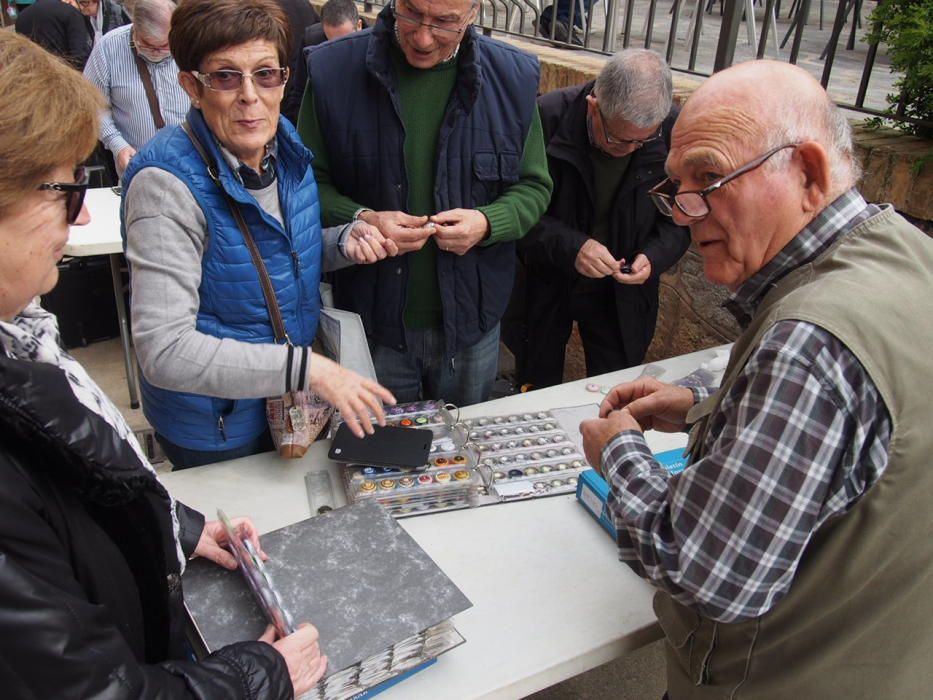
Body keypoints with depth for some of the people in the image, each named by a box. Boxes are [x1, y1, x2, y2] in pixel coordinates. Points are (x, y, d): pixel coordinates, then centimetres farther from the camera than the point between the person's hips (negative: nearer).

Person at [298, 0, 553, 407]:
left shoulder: (513, 77, -3)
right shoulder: (334, 70, -8)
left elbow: (533, 189, 4)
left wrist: (487, 222, -16)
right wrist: (360, 220, -22)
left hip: (470, 324, 2)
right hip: (372, 324, -1)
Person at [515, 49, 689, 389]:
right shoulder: (548, 116, -21)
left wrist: (655, 256, -18)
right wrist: (569, 246, -30)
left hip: (623, 293, 2)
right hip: (545, 285, -1)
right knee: (537, 391, 17)